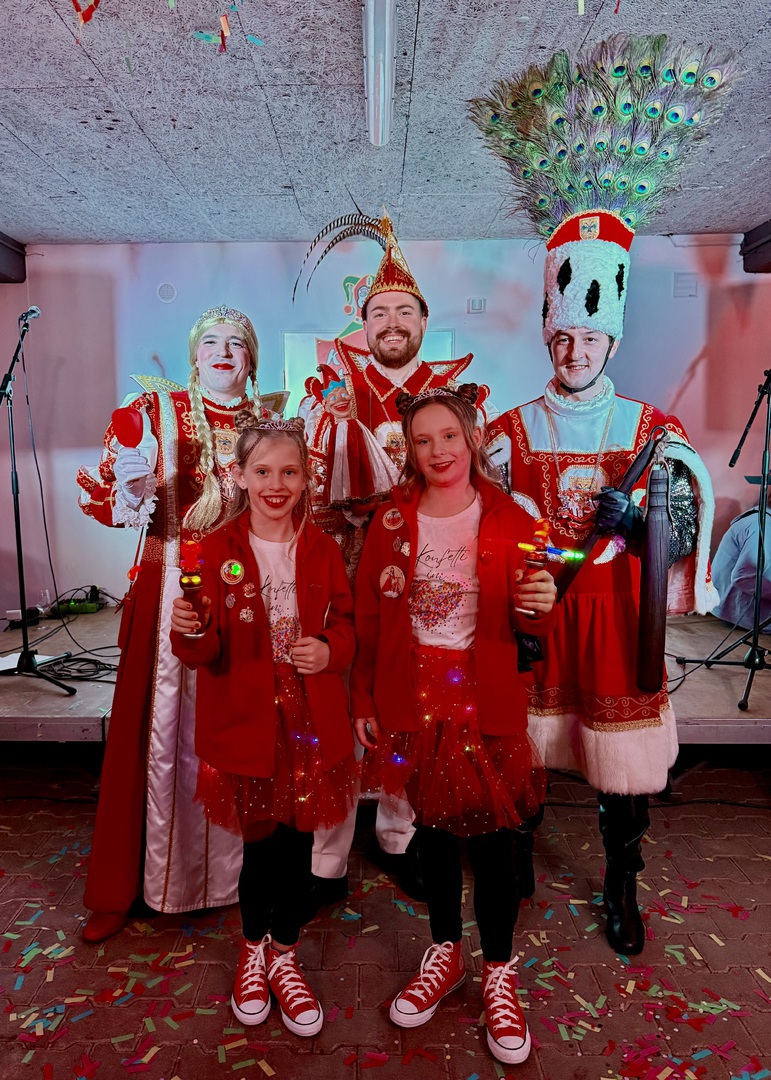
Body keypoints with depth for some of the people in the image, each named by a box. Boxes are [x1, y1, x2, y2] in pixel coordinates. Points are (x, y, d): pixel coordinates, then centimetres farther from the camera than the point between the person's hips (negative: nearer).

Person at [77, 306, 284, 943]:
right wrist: (130, 485, -28)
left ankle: (233, 870, 29)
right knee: (161, 733, 3)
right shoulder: (156, 409, 1)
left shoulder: (270, 420, 9)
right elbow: (103, 498, -6)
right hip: (172, 589, -2)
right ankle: (123, 887, 21)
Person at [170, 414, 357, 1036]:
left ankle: (284, 955, 39)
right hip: (245, 722, -1)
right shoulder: (216, 551, -6)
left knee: (297, 839, 13)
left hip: (311, 722, 2)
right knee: (260, 840, 12)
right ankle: (254, 951, 42)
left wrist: (331, 650, -14)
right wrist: (190, 633, -28)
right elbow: (209, 655, -7)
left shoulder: (323, 550, 0)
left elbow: (347, 626, 7)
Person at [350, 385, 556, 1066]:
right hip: (412, 698, 2)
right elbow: (368, 618, 3)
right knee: (432, 823, 17)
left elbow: (531, 626, -1)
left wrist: (539, 608, -24)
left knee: (492, 831, 8)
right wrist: (363, 700, 2)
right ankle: (446, 953, 41)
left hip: (486, 700, -1)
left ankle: (499, 972, 33)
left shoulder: (509, 521, -3)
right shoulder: (393, 519, 0)